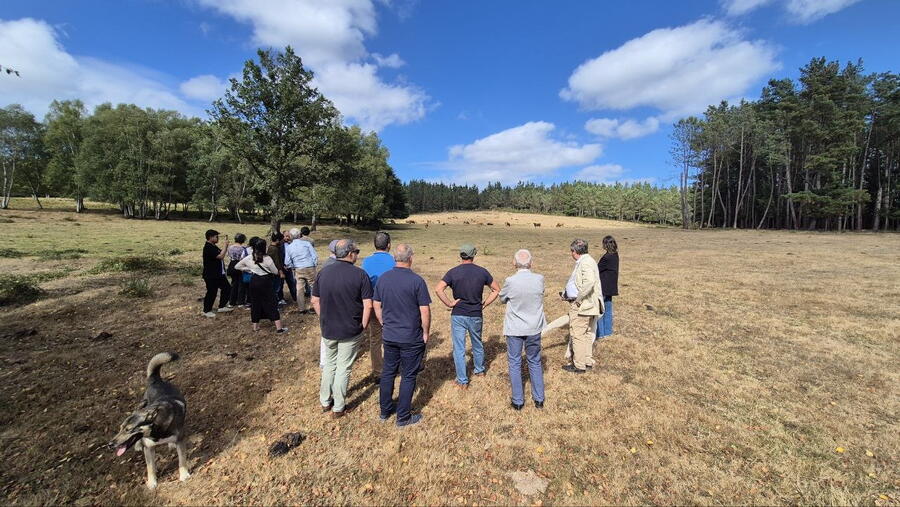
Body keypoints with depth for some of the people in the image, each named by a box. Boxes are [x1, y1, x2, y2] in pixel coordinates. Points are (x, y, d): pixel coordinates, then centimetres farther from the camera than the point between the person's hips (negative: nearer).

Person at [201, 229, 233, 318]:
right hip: (211, 276, -10)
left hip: (219, 274, 10)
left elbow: (221, 254, 14)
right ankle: (206, 311, 17)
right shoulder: (208, 247, -20)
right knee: (211, 293, 1)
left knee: (227, 288, 14)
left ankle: (222, 307, 26)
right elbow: (220, 256, -27)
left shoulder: (213, 246, 12)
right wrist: (225, 245, -21)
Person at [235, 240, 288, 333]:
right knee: (272, 304, 0)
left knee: (255, 303, 16)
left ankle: (255, 326, 25)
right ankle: (279, 327, -1)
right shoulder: (267, 258, -15)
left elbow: (237, 267, 11)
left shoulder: (249, 258, -2)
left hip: (254, 282, 4)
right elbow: (275, 272, -7)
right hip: (266, 282, -4)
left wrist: (249, 270, 11)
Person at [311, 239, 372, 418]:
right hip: (351, 330, -4)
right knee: (343, 368, 11)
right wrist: (363, 325, -3)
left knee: (329, 364, 23)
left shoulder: (323, 273, -3)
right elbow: (368, 305, -16)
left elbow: (315, 301, 4)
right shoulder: (360, 274, -16)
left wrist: (324, 320, 15)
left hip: (328, 329, 4)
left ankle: (325, 401, 36)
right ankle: (338, 407, 24)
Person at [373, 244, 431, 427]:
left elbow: (377, 306, 6)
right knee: (408, 377, 10)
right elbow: (425, 311, -15)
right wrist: (426, 332, -2)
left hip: (389, 336, 5)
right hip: (411, 338, -5)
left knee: (388, 372, 19)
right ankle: (403, 417, 22)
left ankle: (385, 410, 34)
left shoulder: (383, 278, -2)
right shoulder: (416, 281, -18)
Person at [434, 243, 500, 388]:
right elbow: (496, 289, 3)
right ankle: (479, 370, 43)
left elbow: (438, 289, -21)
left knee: (459, 349, 7)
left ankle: (462, 381, 14)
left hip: (458, 315, -2)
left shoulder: (453, 272, -9)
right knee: (477, 344, 24)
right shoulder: (482, 272, -3)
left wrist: (449, 304, -11)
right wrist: (484, 304, 5)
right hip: (476, 315, 3)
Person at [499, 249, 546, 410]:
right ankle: (539, 399, 28)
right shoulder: (539, 279, -11)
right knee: (535, 362, 19)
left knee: (515, 364, 11)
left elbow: (502, 299, -2)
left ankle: (517, 401, 20)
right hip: (534, 328, 3)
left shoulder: (510, 281, -19)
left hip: (514, 329, -3)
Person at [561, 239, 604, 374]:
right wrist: (566, 293, 18)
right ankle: (588, 361, 31)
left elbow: (589, 282, -34)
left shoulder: (586, 262, -18)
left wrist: (578, 299, -24)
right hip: (583, 305, 10)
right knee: (586, 334, 19)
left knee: (577, 334, 0)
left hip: (581, 306, -10)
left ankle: (579, 365, 11)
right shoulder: (583, 261, 15)